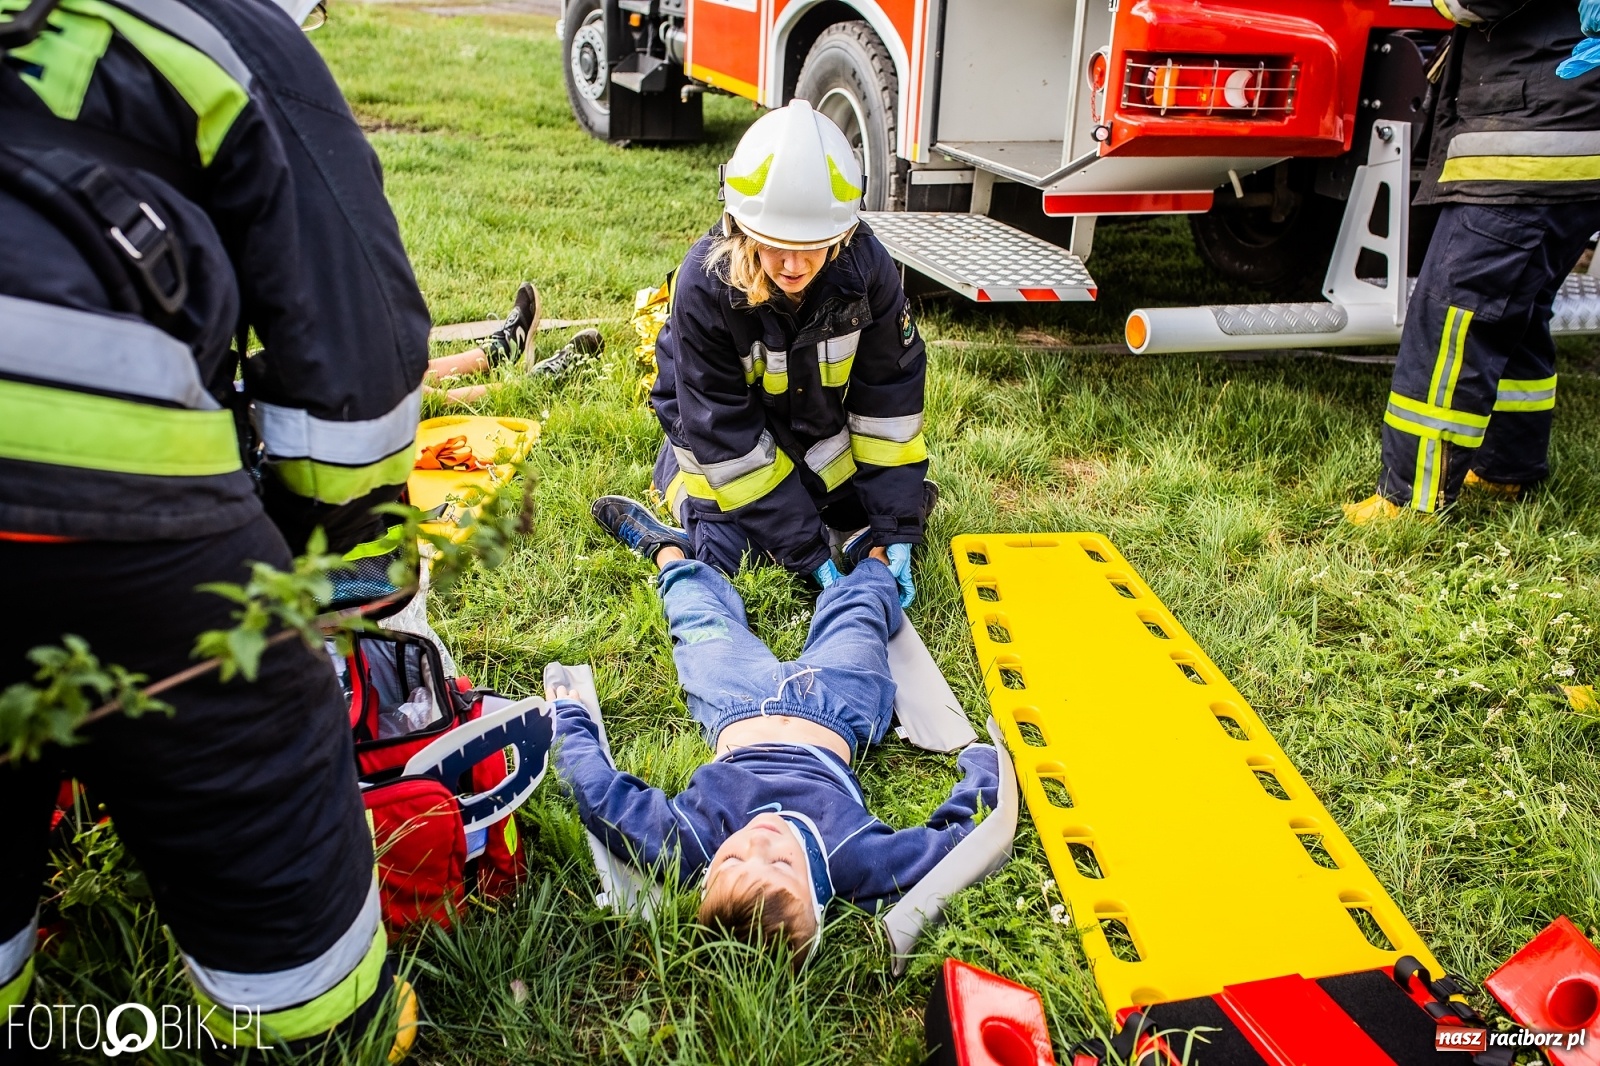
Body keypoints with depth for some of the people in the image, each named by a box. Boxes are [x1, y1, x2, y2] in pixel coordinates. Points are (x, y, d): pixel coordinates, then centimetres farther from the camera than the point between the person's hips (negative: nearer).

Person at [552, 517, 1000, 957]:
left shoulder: (685, 843, -44)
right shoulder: (857, 859, -45)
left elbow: (596, 789, -29)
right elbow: (960, 835, -30)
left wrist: (568, 713, -14)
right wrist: (985, 760, -17)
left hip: (735, 705, 0)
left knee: (701, 615, 23)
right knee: (856, 606, 24)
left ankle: (668, 549, 58)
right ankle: (876, 551, 60)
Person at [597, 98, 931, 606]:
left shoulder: (867, 269, -27)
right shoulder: (704, 285, -34)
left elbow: (890, 395, -19)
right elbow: (725, 433, -29)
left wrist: (896, 529, -23)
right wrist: (806, 551, -29)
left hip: (820, 424, 3)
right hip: (721, 434, -3)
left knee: (907, 504, -2)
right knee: (728, 551, -16)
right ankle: (676, 473, 15)